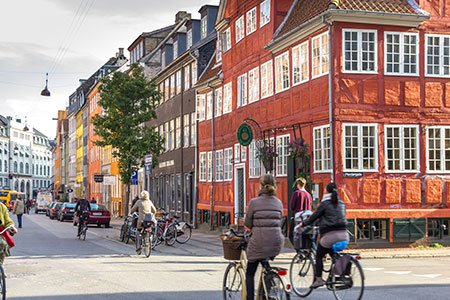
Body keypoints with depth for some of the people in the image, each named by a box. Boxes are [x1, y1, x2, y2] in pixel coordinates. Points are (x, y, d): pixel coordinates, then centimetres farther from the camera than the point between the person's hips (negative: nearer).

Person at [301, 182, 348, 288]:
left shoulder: (325, 203, -2)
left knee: (319, 256, 10)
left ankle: (318, 279, 2)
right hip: (343, 235, 5)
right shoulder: (341, 204, 16)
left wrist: (303, 224, 15)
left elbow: (314, 217, 0)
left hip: (329, 235, -5)